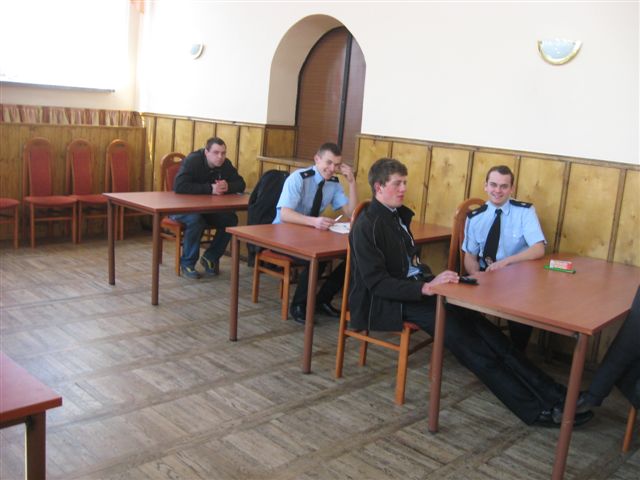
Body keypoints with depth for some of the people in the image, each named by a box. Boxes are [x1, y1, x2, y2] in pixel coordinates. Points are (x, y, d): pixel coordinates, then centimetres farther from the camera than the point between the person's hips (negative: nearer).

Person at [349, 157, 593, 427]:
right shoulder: (366, 226, -14)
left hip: (414, 290, 8)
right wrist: (425, 288, -28)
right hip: (384, 303, -7)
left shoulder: (399, 215, 13)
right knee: (458, 330, -23)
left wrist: (432, 281, 3)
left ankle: (552, 393, -16)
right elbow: (377, 283, -20)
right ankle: (534, 408, -21)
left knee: (472, 320, -14)